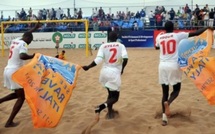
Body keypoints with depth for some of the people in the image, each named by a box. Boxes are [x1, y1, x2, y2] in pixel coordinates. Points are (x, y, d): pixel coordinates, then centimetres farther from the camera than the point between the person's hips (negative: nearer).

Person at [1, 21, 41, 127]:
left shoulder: (15, 40, 14)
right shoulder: (23, 44, -11)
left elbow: (26, 35, 35)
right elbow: (22, 56, -32)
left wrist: (35, 28, 41)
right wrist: (33, 56, -20)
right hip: (15, 72, -9)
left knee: (17, 94, 23)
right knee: (21, 97, 1)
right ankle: (9, 122, 0)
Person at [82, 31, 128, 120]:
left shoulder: (103, 46, 0)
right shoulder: (121, 46, -1)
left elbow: (98, 60, -12)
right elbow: (125, 58, -16)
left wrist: (88, 67, -5)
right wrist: (122, 68, -1)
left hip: (104, 72, 4)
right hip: (115, 73, -4)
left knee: (111, 93, 27)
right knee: (115, 97, 5)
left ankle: (110, 112, 36)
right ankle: (100, 108, -19)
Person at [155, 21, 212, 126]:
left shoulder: (159, 37, 5)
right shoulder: (178, 35, -3)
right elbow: (196, 33, -1)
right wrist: (207, 28, 14)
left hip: (162, 66, 3)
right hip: (174, 66, -3)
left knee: (165, 92, 10)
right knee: (176, 89, 13)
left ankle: (164, 117, 4)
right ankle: (168, 102, -19)